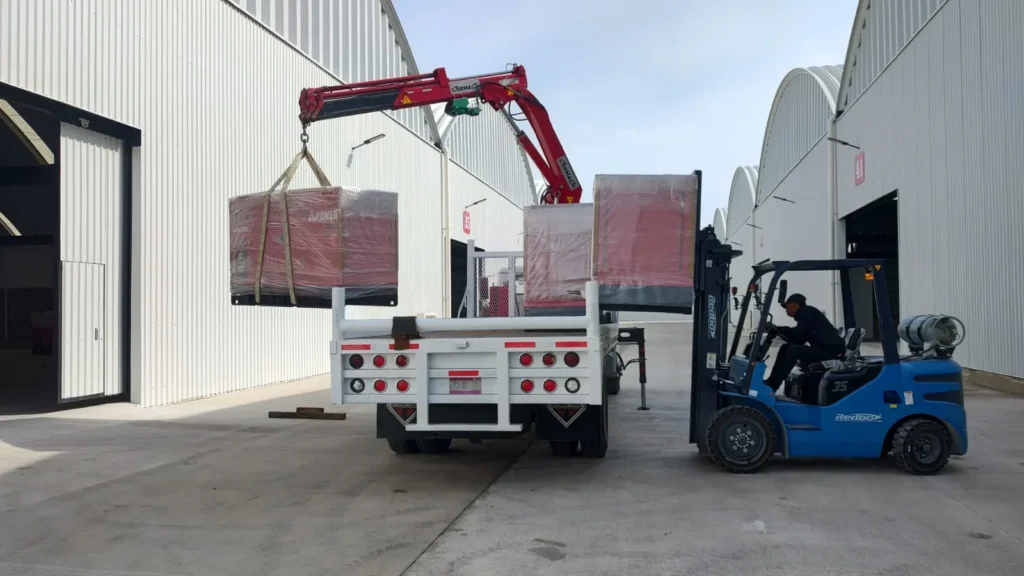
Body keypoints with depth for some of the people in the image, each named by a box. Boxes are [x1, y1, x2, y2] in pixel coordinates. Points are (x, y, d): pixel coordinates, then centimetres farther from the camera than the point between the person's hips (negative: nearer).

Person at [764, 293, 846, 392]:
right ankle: (771, 382, 3)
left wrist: (777, 329, -5)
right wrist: (778, 331, 4)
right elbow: (799, 340, 11)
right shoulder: (804, 315, 18)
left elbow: (798, 334, -17)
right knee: (786, 348, 8)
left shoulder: (807, 312, -8)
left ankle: (770, 387, -26)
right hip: (822, 349, 10)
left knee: (794, 350, -26)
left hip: (831, 350, -10)